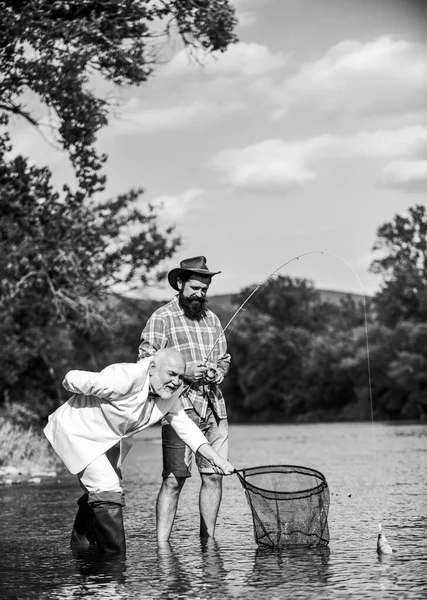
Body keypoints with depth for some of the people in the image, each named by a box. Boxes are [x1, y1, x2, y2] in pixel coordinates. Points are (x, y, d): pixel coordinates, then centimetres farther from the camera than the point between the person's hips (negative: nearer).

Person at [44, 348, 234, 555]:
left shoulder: (170, 392, -11)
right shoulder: (126, 379, -37)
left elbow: (184, 425, -4)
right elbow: (73, 379, -30)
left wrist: (214, 457, -16)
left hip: (108, 440, 9)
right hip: (76, 431, -9)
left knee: (99, 490, 24)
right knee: (108, 493, -19)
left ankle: (81, 542, 47)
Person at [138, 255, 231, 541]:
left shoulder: (211, 318, 18)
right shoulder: (162, 318, -1)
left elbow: (224, 358, 23)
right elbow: (146, 362, -7)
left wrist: (217, 372, 0)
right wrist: (183, 371, -18)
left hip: (214, 407, 6)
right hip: (180, 406, -6)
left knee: (214, 476, 5)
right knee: (174, 479, -10)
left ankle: (208, 541, 14)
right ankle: (162, 545, -8)